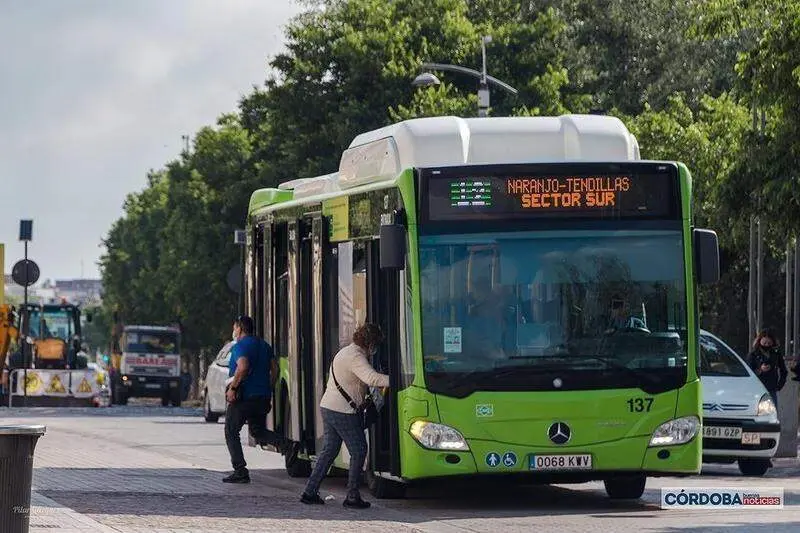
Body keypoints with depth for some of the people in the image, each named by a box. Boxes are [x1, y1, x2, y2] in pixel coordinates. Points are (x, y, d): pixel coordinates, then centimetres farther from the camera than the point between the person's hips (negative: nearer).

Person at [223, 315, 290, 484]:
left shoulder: (240, 346, -10)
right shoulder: (264, 346, 15)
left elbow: (243, 367, -26)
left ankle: (240, 471, -2)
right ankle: (286, 445, -9)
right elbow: (274, 369, 14)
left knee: (231, 432, 5)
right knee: (258, 431, 18)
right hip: (263, 397, 7)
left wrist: (232, 388, -21)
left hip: (243, 397, -7)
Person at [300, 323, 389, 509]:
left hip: (328, 408, 10)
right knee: (358, 451, -2)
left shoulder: (345, 352, 18)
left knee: (329, 450, 14)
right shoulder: (356, 357, -15)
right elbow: (371, 378, -30)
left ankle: (310, 491, 13)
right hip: (343, 411, -10)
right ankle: (352, 496, -1)